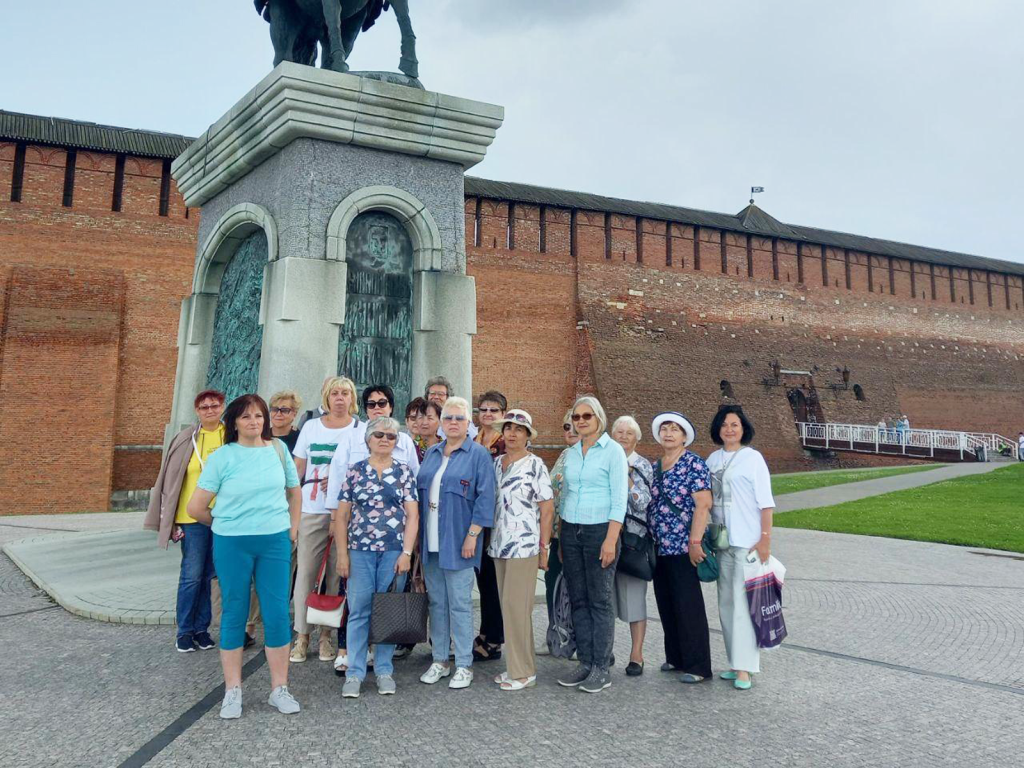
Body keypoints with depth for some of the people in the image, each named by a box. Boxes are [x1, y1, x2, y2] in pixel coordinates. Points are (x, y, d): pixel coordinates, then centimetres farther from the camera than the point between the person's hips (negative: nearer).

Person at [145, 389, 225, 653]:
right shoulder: (186, 439, 0)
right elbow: (172, 480, 3)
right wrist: (171, 520, 1)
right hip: (193, 516, -1)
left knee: (209, 574, 10)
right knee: (192, 574, 1)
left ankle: (201, 627, 21)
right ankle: (184, 630, 15)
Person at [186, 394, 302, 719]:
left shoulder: (278, 449, 4)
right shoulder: (222, 456, -4)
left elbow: (294, 492, 15)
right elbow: (196, 507, -3)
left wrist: (292, 530, 10)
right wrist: (223, 524, 8)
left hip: (275, 542, 2)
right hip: (232, 545, -2)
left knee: (277, 614, 3)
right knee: (234, 614, 8)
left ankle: (279, 688, 16)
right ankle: (233, 691, 21)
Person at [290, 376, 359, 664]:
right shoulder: (311, 426, 9)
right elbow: (297, 470, 12)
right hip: (311, 510, 1)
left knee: (336, 574, 3)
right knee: (305, 572, 1)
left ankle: (326, 635, 15)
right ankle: (302, 636, 12)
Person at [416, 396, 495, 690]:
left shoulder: (478, 455, -4)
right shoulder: (431, 453, 13)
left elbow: (484, 498, -9)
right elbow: (419, 491, 16)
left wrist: (472, 536, -15)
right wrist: (417, 535, 10)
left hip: (458, 542, -5)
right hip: (430, 542, 5)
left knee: (459, 604, 0)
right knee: (436, 602, 12)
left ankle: (464, 665, 13)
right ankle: (440, 660, 24)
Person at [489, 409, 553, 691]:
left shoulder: (535, 465, -6)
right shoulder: (495, 463, 10)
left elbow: (547, 509, -7)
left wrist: (543, 548, -9)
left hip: (524, 546, -6)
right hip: (498, 545, 6)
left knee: (515, 606, -5)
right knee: (507, 607, 11)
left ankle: (523, 671, 7)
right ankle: (517, 665, 23)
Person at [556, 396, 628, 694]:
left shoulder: (613, 450, -5)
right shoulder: (571, 453, 12)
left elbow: (619, 499, -10)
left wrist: (611, 540, -16)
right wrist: (560, 539, 13)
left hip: (599, 530, -6)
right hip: (571, 531, 6)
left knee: (599, 601, -1)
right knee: (578, 600, 9)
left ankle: (601, 668, 9)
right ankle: (584, 662, 19)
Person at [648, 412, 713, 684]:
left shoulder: (694, 464, -8)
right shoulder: (654, 467, 13)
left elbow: (703, 504, -15)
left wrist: (695, 542, -20)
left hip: (683, 547, -7)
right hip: (659, 547, 7)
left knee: (688, 605, -2)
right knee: (666, 604, 13)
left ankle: (697, 666, 10)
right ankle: (676, 658, 27)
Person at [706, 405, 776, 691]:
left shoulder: (752, 458, -4)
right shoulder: (713, 459, 10)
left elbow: (766, 503, -7)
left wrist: (766, 539, -13)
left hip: (748, 541, -5)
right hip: (721, 540, 5)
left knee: (743, 602, -5)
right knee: (726, 603, 10)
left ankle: (744, 668, 1)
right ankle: (736, 662, 22)